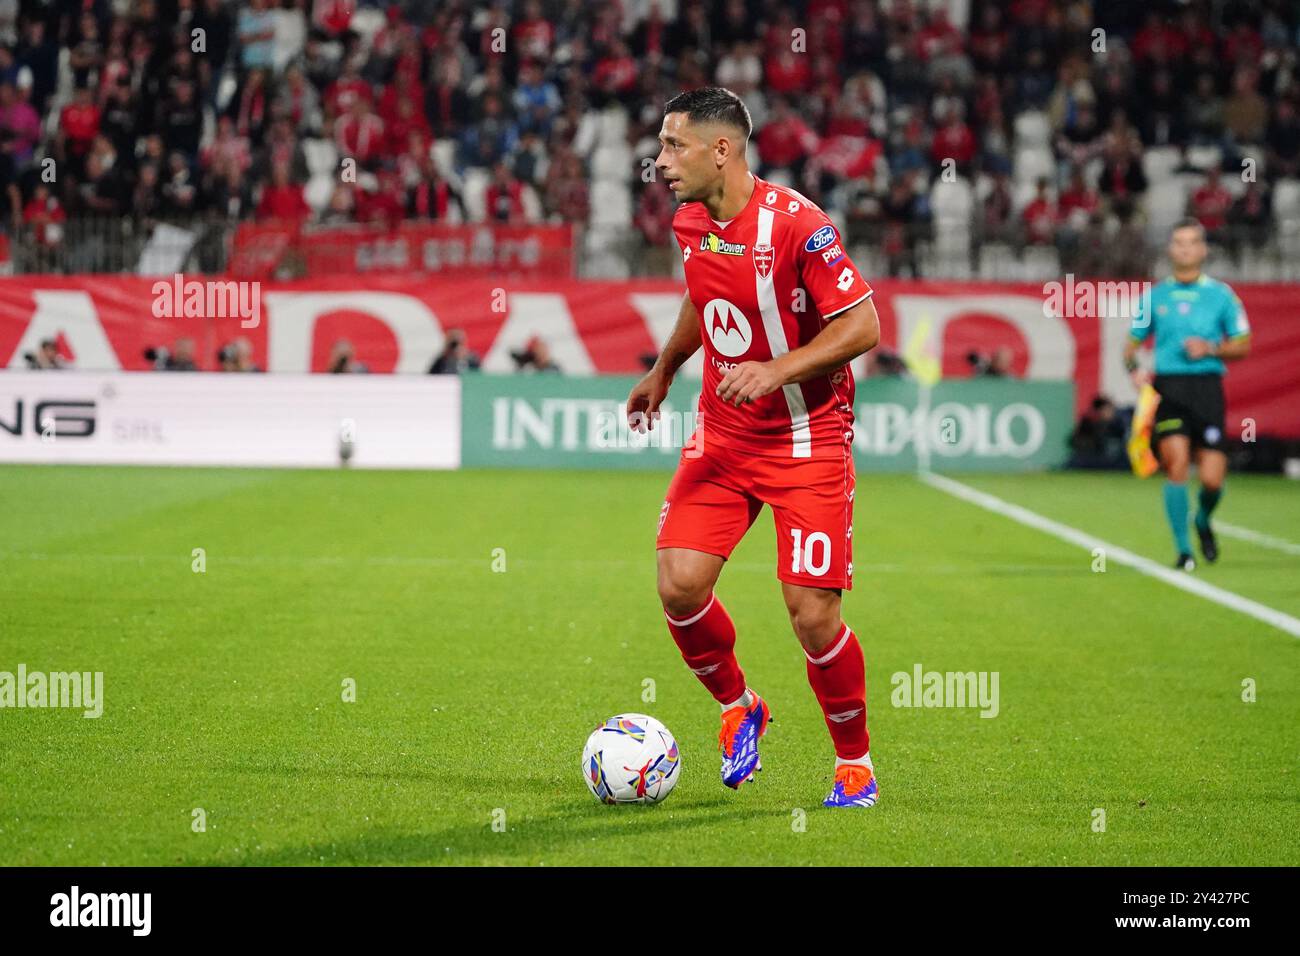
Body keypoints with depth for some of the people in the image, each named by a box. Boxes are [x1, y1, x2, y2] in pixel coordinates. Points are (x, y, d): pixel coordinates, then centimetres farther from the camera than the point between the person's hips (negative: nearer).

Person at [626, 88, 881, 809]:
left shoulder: (797, 224, -19)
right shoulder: (690, 224, 3)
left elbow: (862, 325, -18)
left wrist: (777, 370, -26)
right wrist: (662, 371, 30)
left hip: (806, 443, -6)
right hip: (721, 437, 6)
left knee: (812, 615, -9)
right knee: (679, 583, -10)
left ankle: (855, 761, 14)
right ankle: (738, 708, 18)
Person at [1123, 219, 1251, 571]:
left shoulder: (1221, 294, 7)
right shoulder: (1155, 296, 10)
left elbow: (1242, 346, 9)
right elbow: (1132, 343, 17)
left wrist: (1211, 348, -9)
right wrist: (1134, 369, -3)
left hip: (1207, 386, 0)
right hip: (1168, 387, 0)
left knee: (1212, 479, -6)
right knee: (1176, 463, -17)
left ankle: (1203, 521, 30)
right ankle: (1183, 550, -7)